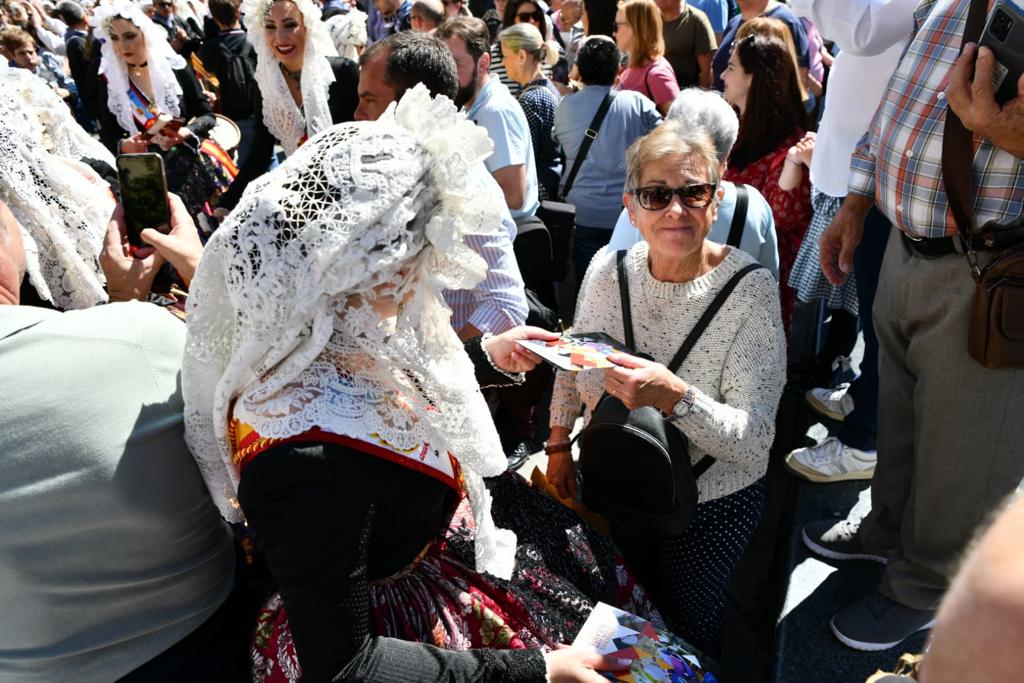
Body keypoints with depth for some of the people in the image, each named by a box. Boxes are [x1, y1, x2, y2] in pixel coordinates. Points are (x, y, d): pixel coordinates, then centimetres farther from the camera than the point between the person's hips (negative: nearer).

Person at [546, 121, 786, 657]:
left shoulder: (749, 291, -24)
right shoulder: (608, 267, -11)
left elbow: (755, 444, -29)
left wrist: (674, 397, -46)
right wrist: (558, 444, 5)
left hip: (708, 509, -3)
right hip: (609, 491, 4)